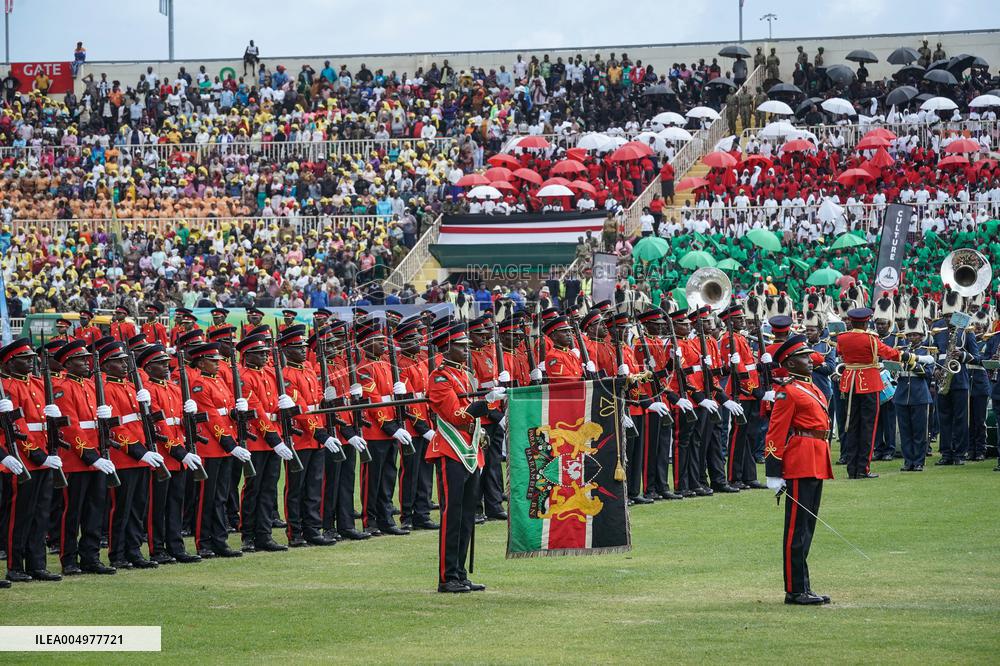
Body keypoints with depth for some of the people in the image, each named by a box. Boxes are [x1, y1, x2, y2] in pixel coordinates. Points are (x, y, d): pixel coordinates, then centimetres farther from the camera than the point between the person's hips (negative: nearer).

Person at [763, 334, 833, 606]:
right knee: (797, 529, -6)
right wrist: (774, 474, -18)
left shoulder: (811, 388, 19)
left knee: (806, 527, 12)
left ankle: (802, 588, 16)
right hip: (800, 466, -10)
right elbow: (776, 433, -14)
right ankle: (796, 591, -4)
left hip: (816, 466, 10)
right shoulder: (788, 391, -10)